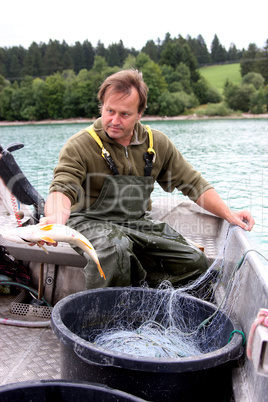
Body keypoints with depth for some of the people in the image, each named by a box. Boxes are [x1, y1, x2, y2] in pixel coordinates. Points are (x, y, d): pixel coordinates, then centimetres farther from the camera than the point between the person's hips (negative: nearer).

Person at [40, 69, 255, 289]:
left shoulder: (157, 143, 2)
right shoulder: (79, 146, -11)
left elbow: (194, 183, 7)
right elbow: (63, 188, -23)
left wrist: (228, 214, -1)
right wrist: (55, 218, -47)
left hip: (137, 223, 5)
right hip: (92, 222, -4)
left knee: (196, 262, -7)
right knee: (116, 247, -38)